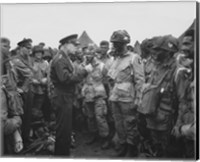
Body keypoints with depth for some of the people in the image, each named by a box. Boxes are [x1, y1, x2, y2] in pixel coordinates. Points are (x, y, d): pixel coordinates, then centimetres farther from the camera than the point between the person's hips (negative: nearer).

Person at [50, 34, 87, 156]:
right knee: (63, 129, -3)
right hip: (63, 99, -10)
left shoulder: (65, 58, 15)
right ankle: (61, 153, 8)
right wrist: (84, 71, -23)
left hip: (67, 98, 10)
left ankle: (65, 153, 30)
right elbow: (66, 78, -26)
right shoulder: (59, 59, -16)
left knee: (66, 129, 19)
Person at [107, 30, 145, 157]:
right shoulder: (116, 59, 14)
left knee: (130, 125, 1)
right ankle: (123, 146, 26)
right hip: (115, 98, 7)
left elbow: (140, 80, -11)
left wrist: (137, 100, -14)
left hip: (127, 99, -7)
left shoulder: (134, 58, -7)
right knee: (119, 125, 13)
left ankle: (132, 150, 14)